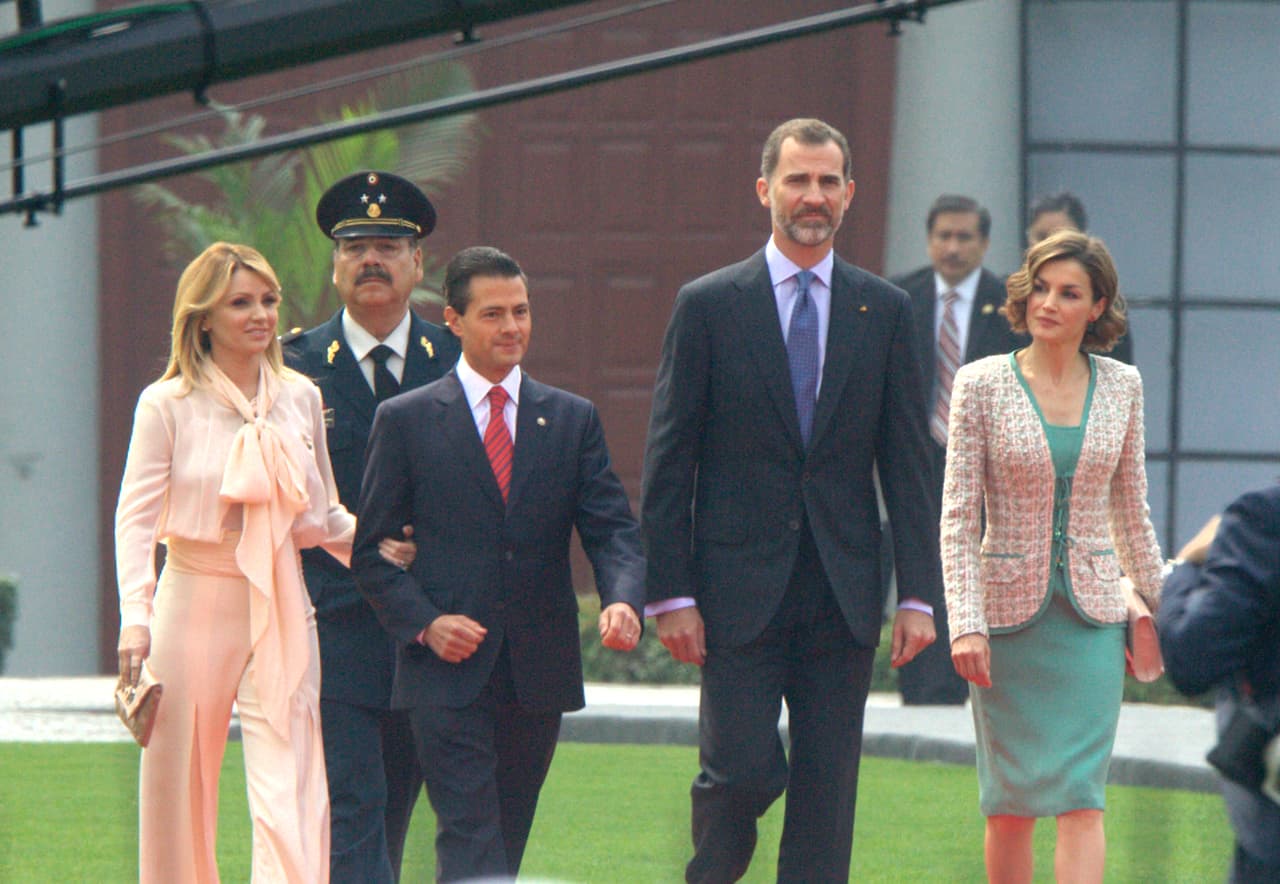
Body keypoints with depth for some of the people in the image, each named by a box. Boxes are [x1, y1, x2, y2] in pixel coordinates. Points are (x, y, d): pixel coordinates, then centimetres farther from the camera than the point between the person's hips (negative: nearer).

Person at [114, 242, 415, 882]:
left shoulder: (300, 399, 8)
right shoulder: (168, 404, -2)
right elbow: (136, 517, -6)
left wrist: (371, 540, -3)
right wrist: (135, 618, -17)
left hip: (281, 611, 2)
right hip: (194, 605, -2)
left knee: (290, 792, -11)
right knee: (178, 792, 5)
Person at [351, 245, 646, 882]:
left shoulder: (572, 419, 10)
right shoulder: (406, 420, 3)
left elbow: (611, 530, 4)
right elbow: (370, 549, 4)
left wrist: (622, 599, -17)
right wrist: (424, 622, -12)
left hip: (539, 676, 4)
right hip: (448, 670, -4)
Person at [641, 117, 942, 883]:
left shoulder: (886, 312, 8)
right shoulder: (709, 306, 1)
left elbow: (908, 465, 8)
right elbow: (668, 466, 0)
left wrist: (919, 594, 0)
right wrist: (671, 594, -6)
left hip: (844, 595, 2)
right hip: (740, 590, -2)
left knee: (828, 797, 2)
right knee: (744, 769, -10)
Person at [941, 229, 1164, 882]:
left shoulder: (1121, 386, 4)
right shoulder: (982, 385, -3)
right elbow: (959, 516, -5)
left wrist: (1155, 607, 16)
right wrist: (965, 624, -13)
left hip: (1091, 613, 1)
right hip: (1009, 609, -1)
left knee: (1081, 795, -9)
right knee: (1011, 801, 5)